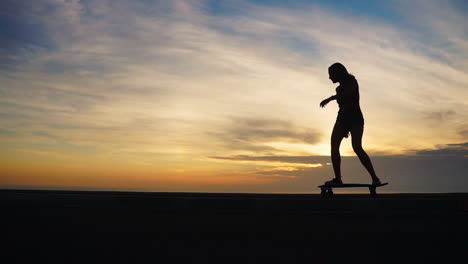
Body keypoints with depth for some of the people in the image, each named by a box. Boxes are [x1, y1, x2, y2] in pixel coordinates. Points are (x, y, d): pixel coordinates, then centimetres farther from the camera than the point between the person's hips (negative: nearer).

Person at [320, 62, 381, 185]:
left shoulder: (351, 80, 1)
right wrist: (345, 128, 23)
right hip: (342, 118, 7)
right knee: (334, 145, -12)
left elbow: (349, 92, -22)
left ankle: (374, 178, -16)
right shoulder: (340, 88, 22)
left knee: (357, 147, -22)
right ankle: (338, 179, -14)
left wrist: (330, 98, -27)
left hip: (355, 118, -7)